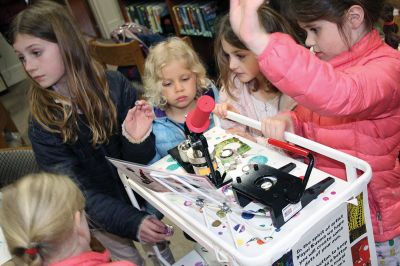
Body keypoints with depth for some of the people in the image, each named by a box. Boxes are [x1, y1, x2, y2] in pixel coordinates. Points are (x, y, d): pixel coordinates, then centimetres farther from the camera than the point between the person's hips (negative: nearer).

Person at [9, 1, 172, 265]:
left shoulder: (115, 86, -18)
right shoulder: (42, 125, -17)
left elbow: (139, 160, -13)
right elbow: (78, 192, -20)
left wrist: (137, 140, -35)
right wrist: (131, 221, -34)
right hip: (103, 213, 0)